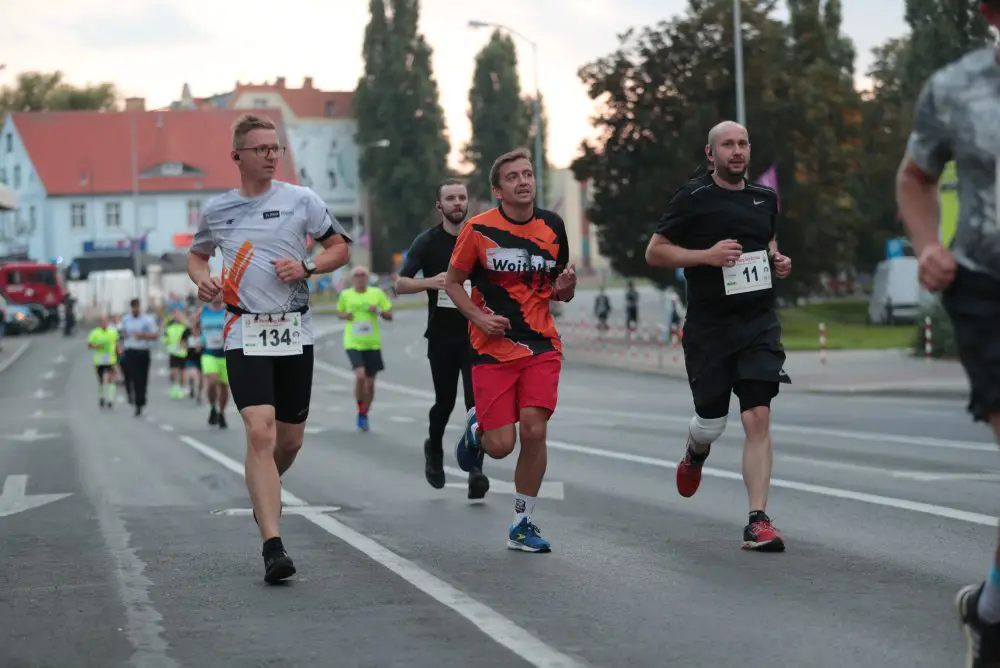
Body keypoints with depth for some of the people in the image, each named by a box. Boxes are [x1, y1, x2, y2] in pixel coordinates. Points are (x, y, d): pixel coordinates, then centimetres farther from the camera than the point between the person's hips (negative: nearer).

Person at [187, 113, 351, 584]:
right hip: (245, 333, -1)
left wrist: (306, 266, -9)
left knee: (290, 439, 9)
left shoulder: (301, 200, 3)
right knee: (260, 432, -17)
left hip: (295, 332, 1)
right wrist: (201, 278, 0)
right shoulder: (216, 209, 7)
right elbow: (197, 254, 22)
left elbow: (340, 249, 9)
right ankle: (273, 547, -21)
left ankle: (264, 490, 44)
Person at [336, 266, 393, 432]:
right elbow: (339, 312, 19)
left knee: (370, 382, 8)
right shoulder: (345, 295, 3)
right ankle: (360, 411, -5)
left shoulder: (377, 293, 1)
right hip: (353, 343, -2)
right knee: (360, 376, -23)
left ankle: (364, 415, 29)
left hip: (372, 344, 2)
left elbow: (390, 315, 6)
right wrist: (345, 315, -3)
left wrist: (379, 311, -14)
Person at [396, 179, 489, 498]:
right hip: (442, 336, 0)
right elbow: (401, 284, -7)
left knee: (477, 400, -13)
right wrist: (430, 282, -24)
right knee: (445, 401, 9)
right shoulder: (427, 242, -2)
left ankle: (475, 469, -15)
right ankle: (434, 449, 38)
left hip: (476, 334, 0)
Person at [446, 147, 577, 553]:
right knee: (501, 445, -7)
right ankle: (476, 428, 32)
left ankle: (523, 524, 5)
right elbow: (453, 282, 4)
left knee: (534, 430, -12)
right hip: (493, 349, -2)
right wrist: (479, 317, -12)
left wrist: (566, 286, -7)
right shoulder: (478, 229, -5)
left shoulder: (553, 226, 6)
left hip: (541, 347, 2)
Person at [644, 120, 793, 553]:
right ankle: (695, 455, 46)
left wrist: (778, 262, 8)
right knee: (711, 422, 7)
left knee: (758, 419, -10)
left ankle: (757, 522, -10)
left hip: (759, 323, 3)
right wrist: (706, 255, -16)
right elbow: (654, 252, -3)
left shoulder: (765, 199, 12)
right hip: (708, 327, -3)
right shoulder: (693, 198, -4)